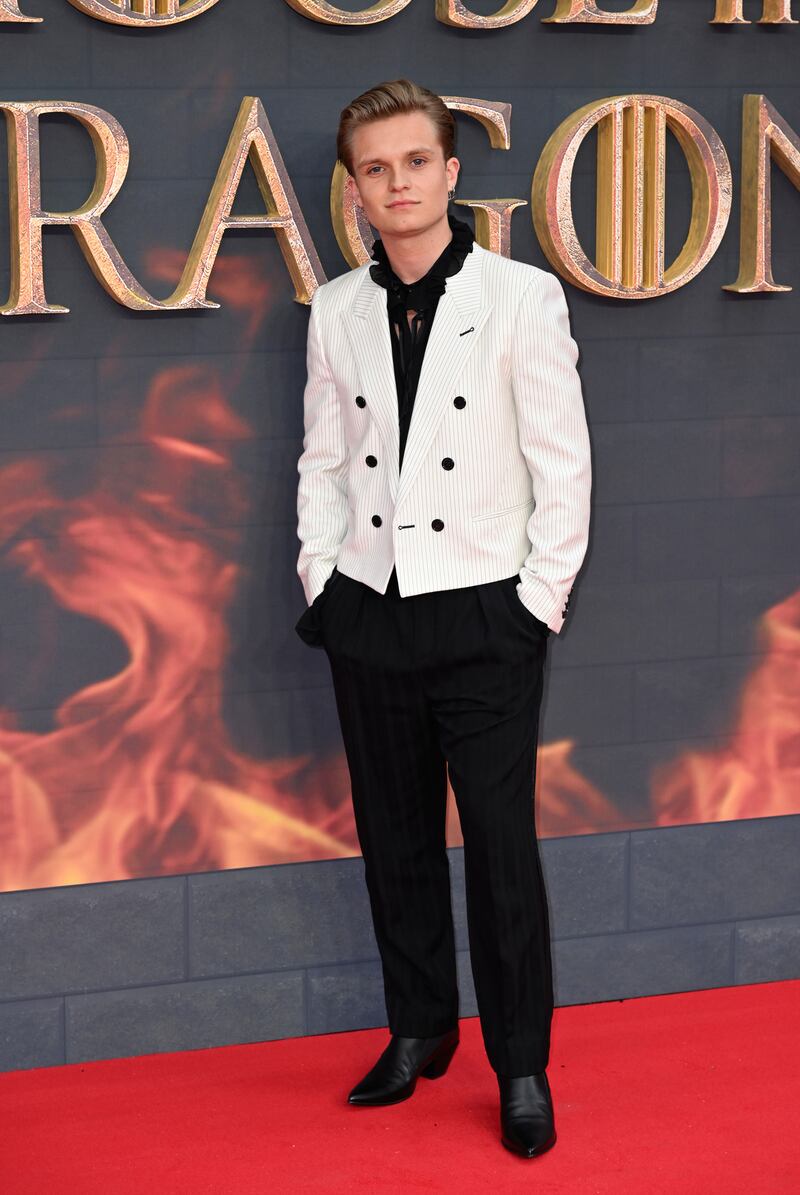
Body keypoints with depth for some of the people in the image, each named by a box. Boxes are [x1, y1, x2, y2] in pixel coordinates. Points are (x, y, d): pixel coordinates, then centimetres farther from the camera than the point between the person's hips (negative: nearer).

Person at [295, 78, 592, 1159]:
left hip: (483, 617, -4)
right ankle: (420, 1032, 28)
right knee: (396, 837, 12)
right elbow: (323, 459, 13)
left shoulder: (523, 298, -6)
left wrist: (540, 603, -8)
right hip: (367, 614, 4)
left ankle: (522, 1070, 11)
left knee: (501, 846, -2)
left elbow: (563, 464, -5)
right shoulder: (337, 310, 6)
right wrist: (321, 578, 5)